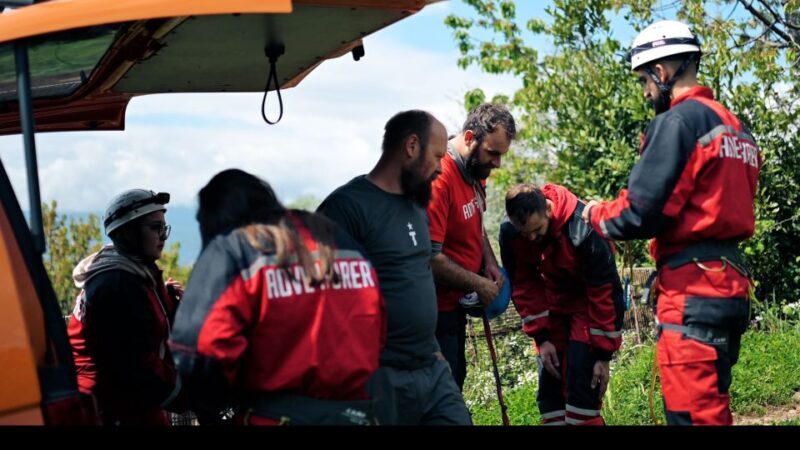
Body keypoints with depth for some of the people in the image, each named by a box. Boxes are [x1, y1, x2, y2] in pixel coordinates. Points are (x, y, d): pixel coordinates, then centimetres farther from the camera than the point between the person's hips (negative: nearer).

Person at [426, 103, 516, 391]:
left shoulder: (475, 172, 4)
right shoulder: (439, 179, -25)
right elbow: (430, 257, -26)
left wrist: (490, 263, 2)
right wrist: (478, 284, -16)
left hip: (457, 303, 9)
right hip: (437, 309, -9)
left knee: (455, 379, 19)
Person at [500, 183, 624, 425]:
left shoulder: (582, 230, -32)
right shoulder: (509, 233, -18)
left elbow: (604, 293, -24)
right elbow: (525, 287, -5)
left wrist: (603, 354, -20)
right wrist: (541, 337, -10)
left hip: (588, 303, -5)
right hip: (553, 304, 5)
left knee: (581, 381, -15)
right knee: (549, 382, 2)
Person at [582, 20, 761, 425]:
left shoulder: (677, 122, -10)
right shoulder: (735, 126, 17)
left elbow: (641, 213, -15)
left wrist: (596, 214, 4)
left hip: (692, 287, -9)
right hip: (730, 282, 9)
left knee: (693, 413, -6)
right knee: (713, 407, 16)